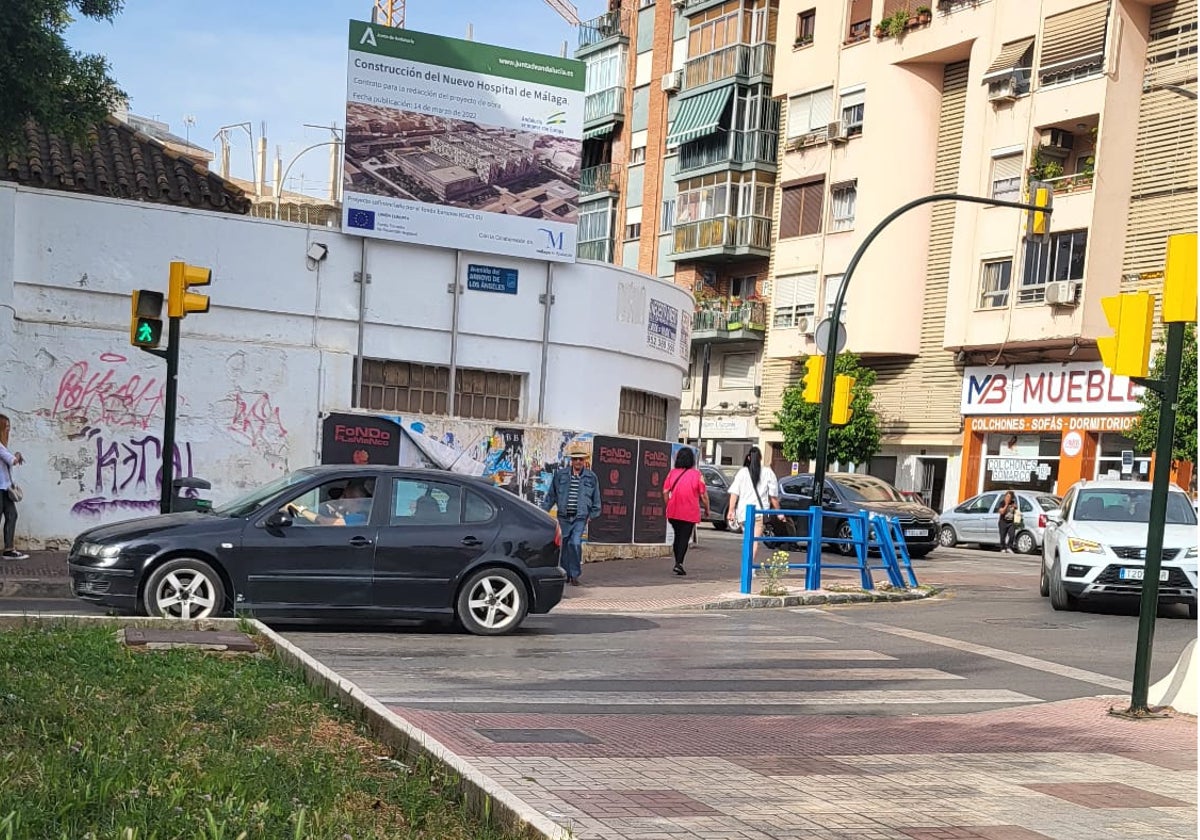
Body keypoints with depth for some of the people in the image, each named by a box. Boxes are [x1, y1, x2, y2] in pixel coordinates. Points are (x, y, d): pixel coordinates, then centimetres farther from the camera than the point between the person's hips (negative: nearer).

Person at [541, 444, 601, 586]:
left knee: (575, 543, -15)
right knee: (565, 545, 7)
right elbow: (551, 495, 11)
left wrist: (593, 514, 12)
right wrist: (543, 510, 10)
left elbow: (596, 499, 14)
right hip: (564, 517, 2)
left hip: (580, 517, -1)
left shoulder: (591, 477, 5)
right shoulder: (560, 474, 4)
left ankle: (575, 574, -4)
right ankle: (565, 574, 20)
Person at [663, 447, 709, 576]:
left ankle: (677, 562, 23)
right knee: (684, 538, 1)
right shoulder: (696, 474, -6)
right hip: (689, 513, -3)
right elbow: (703, 495, -5)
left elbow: (665, 492, 0)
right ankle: (679, 563, -10)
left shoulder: (672, 473, 2)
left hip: (673, 512, 3)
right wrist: (707, 509, 9)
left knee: (677, 536, 18)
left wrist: (669, 506, 13)